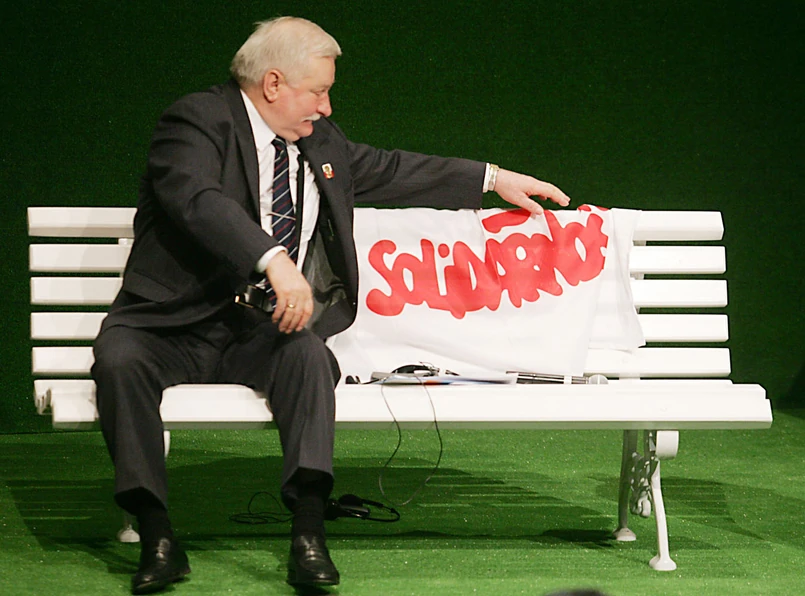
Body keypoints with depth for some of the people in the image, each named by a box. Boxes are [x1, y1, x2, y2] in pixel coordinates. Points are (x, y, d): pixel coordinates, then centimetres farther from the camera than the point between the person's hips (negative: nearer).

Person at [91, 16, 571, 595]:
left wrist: (493, 178, 29)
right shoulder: (198, 121, -8)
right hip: (176, 325, -4)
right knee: (119, 358, -34)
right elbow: (197, 198, -27)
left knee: (309, 352, -29)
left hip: (264, 331, 4)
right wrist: (274, 260, -41)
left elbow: (389, 170, 30)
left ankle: (309, 535, -35)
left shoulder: (319, 141, 16)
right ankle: (158, 537, -31)